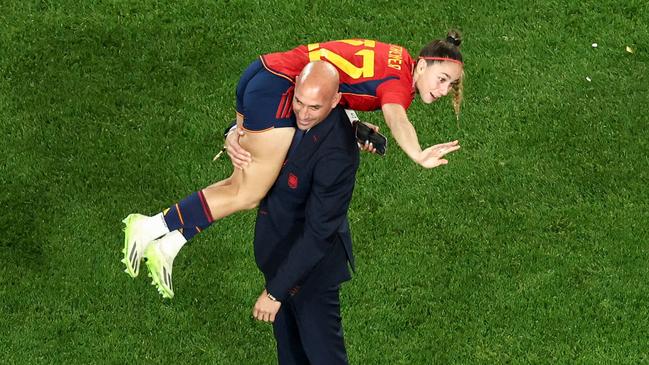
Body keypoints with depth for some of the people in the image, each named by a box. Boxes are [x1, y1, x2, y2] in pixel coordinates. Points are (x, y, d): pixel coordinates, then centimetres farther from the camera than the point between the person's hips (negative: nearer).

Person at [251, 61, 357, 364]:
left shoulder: (337, 154, -35)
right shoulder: (289, 108, -13)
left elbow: (318, 232, -30)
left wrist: (275, 291, -27)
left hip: (313, 257, -7)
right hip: (276, 242, 8)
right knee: (288, 341, 25)